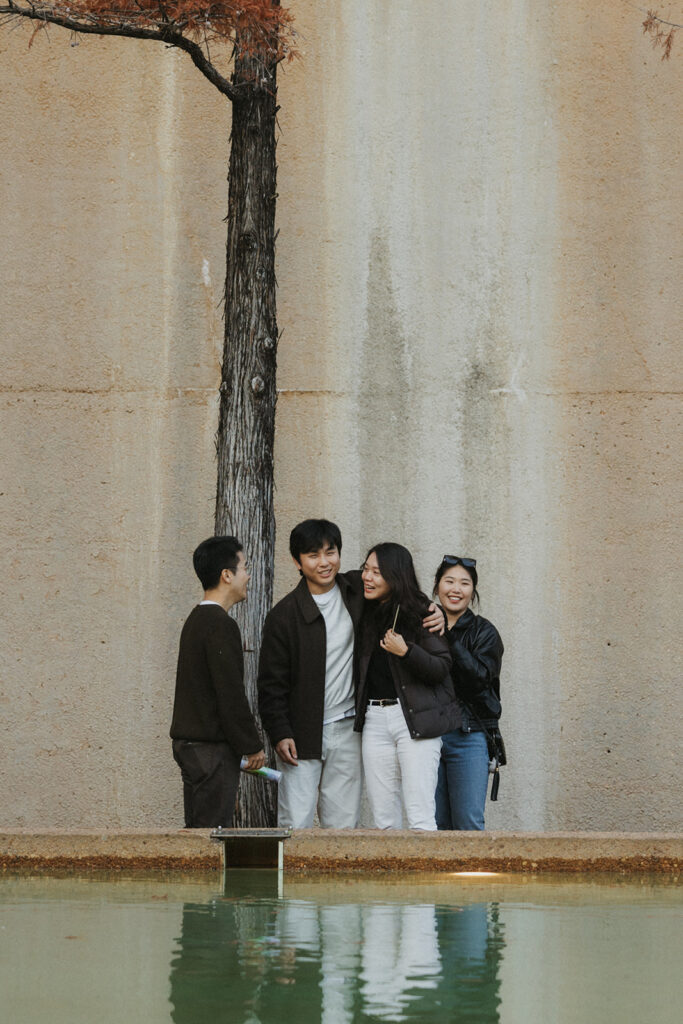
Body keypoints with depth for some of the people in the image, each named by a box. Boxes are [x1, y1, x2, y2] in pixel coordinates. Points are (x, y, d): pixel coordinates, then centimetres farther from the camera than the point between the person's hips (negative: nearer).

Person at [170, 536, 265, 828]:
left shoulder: (197, 619, 16)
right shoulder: (221, 625, -16)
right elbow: (231, 695, -19)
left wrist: (243, 746, 20)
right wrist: (252, 746, -10)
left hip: (189, 742, 10)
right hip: (212, 749, -10)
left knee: (198, 827, 10)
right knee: (214, 827, -9)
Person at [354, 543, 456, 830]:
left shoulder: (420, 613, -5)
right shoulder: (365, 614, 12)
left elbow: (441, 669, -8)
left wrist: (406, 651, -20)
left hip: (415, 718, -5)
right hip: (375, 718, 6)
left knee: (419, 817, -10)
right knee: (384, 819, 5)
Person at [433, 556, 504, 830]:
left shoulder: (483, 631, 4)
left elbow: (479, 678, -13)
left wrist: (448, 638, -16)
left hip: (468, 738, -3)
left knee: (468, 824, -9)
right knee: (435, 825, 2)